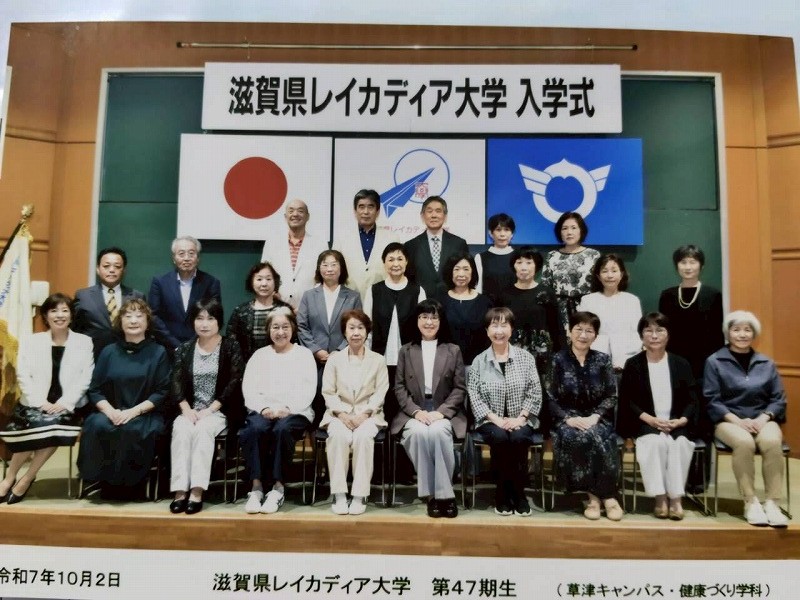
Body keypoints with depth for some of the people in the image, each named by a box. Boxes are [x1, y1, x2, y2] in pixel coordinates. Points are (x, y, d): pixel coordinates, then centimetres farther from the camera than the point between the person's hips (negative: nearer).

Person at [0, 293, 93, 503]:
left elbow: (85, 379, -1)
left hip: (66, 407, 0)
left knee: (54, 425, -31)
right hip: (34, 405, 1)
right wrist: (41, 402, -13)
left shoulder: (84, 342, 8)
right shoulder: (31, 341, 12)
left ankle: (26, 478, -11)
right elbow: (23, 377, 2)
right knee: (38, 423, -30)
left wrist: (65, 403, -14)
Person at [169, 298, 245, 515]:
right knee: (181, 429, -29)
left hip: (220, 411, -3)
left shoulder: (231, 346, 3)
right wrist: (186, 409, -13)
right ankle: (180, 490, -32)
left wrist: (210, 409, -14)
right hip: (190, 411, 3)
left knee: (203, 429, -32)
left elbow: (235, 382, -6)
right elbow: (176, 382, 4)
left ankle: (197, 491, -34)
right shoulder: (184, 348, 14)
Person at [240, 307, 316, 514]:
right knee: (255, 429, -32)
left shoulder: (304, 354, 14)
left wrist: (287, 409, -15)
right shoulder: (259, 355, 21)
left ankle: (278, 487, -26)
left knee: (282, 429, -35)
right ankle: (256, 486, -28)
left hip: (295, 412, -2)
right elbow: (249, 388, 9)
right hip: (262, 411, 2)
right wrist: (263, 408, -10)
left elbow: (307, 390, 1)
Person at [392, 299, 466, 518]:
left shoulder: (453, 351, 13)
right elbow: (399, 387, 7)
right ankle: (432, 494, -22)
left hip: (444, 414, -1)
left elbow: (460, 388, 5)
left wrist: (441, 411, -11)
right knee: (419, 433, -33)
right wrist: (416, 411, -11)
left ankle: (442, 494, -22)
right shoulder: (405, 352, 16)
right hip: (414, 413, 1)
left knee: (437, 432, -35)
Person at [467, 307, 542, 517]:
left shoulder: (525, 357, 5)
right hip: (491, 420, 0)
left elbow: (535, 392, 1)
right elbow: (474, 395, -3)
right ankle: (502, 494, -12)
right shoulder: (479, 361, 3)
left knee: (519, 438, -31)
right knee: (500, 437, -31)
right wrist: (495, 418, -15)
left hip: (521, 419, 1)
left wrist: (520, 418, -12)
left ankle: (518, 493, -10)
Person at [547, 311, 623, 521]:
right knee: (574, 438, -34)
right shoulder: (558, 360, 2)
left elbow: (611, 396, 4)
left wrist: (594, 417, -13)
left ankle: (596, 494, -16)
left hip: (596, 419, 1)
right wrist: (568, 418, -17)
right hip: (567, 419, -1)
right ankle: (602, 495, -19)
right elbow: (550, 399, -1)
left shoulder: (603, 360, 8)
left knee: (599, 438, -33)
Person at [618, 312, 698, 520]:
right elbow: (626, 401, -1)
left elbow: (692, 399, 6)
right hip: (645, 425, -1)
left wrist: (681, 420, -13)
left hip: (677, 424, 2)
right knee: (655, 442, -32)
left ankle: (676, 497, -20)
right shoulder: (632, 365, 4)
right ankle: (660, 497, -21)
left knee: (680, 443, -30)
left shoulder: (681, 364, 10)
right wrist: (650, 419, -15)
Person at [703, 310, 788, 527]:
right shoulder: (714, 362, 3)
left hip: (762, 420, 3)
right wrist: (738, 420, -15)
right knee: (744, 442, -35)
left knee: (772, 442, -32)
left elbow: (779, 399, 10)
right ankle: (750, 501, -22)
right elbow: (712, 401, -2)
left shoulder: (766, 363, 14)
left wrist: (763, 418, -10)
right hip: (729, 420, -2)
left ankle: (772, 503, -22)